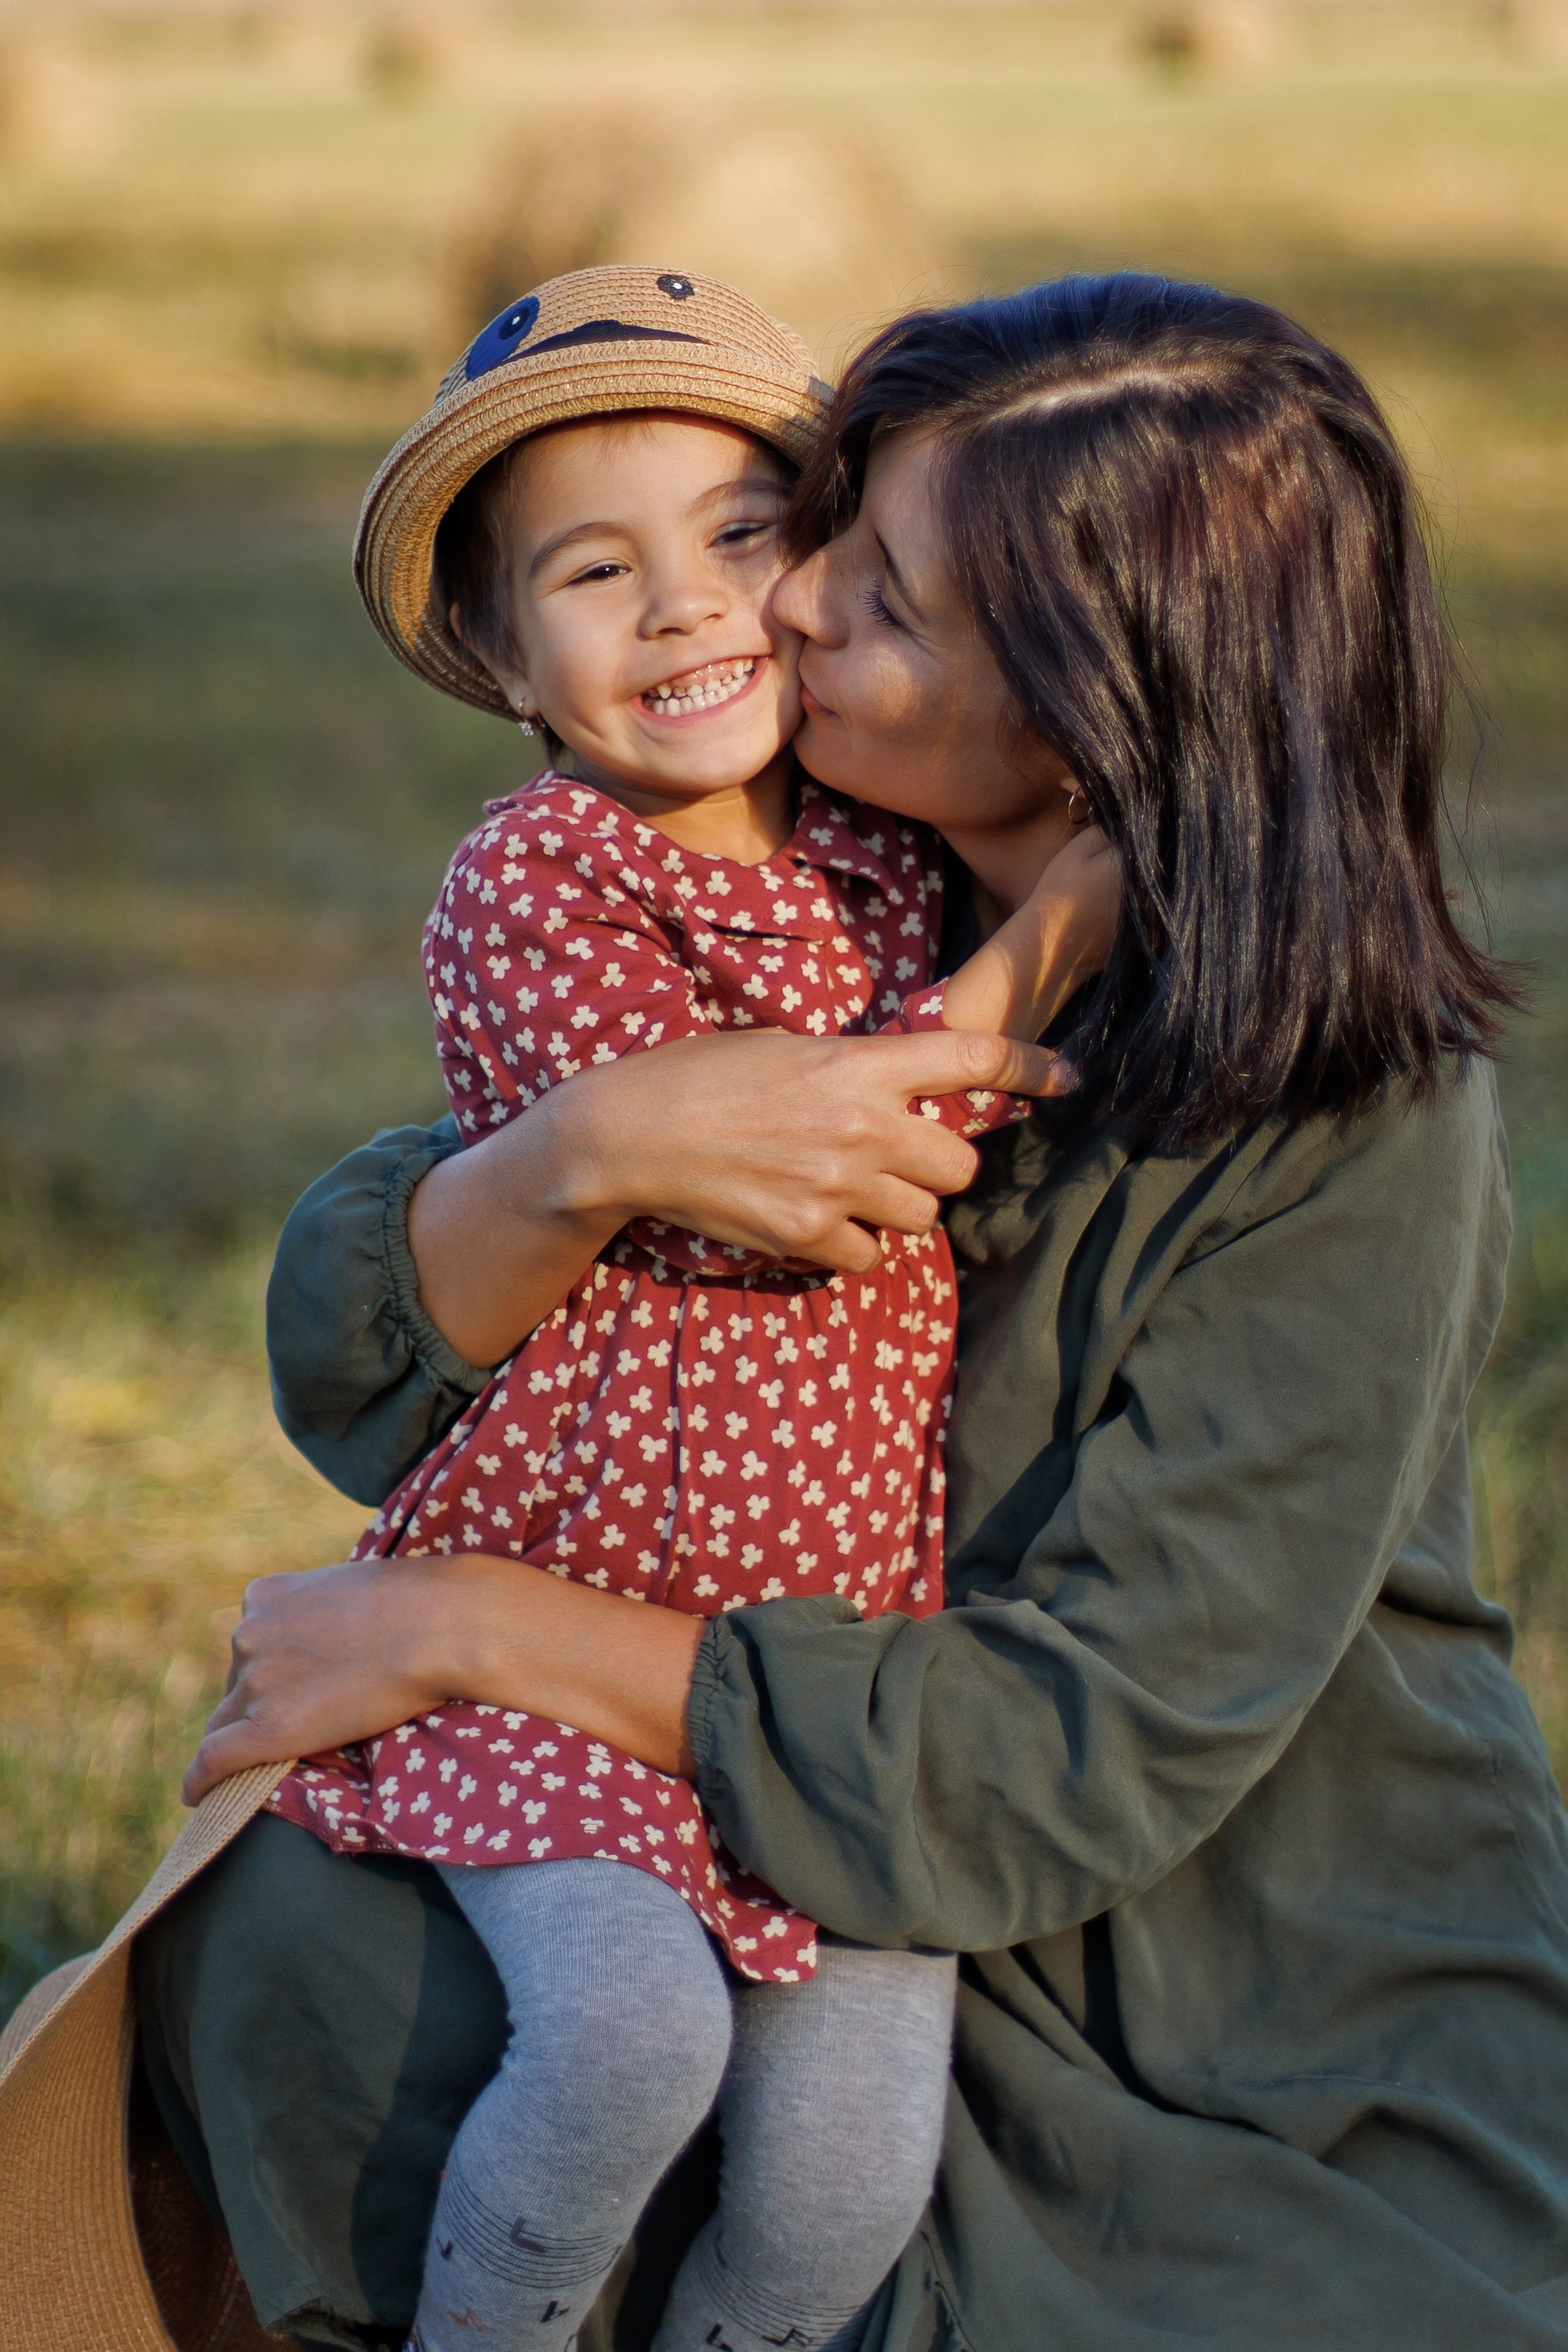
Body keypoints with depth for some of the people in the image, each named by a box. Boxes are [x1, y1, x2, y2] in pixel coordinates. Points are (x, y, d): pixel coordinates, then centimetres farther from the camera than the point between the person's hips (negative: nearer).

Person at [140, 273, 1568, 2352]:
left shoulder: (1362, 1136, -21)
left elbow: (1069, 1763, -24)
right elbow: (350, 1359, -7)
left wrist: (472, 1629, -20)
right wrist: (596, 1147, -28)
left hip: (1316, 2124, -5)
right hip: (903, 1981, 6)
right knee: (287, 1930, -14)